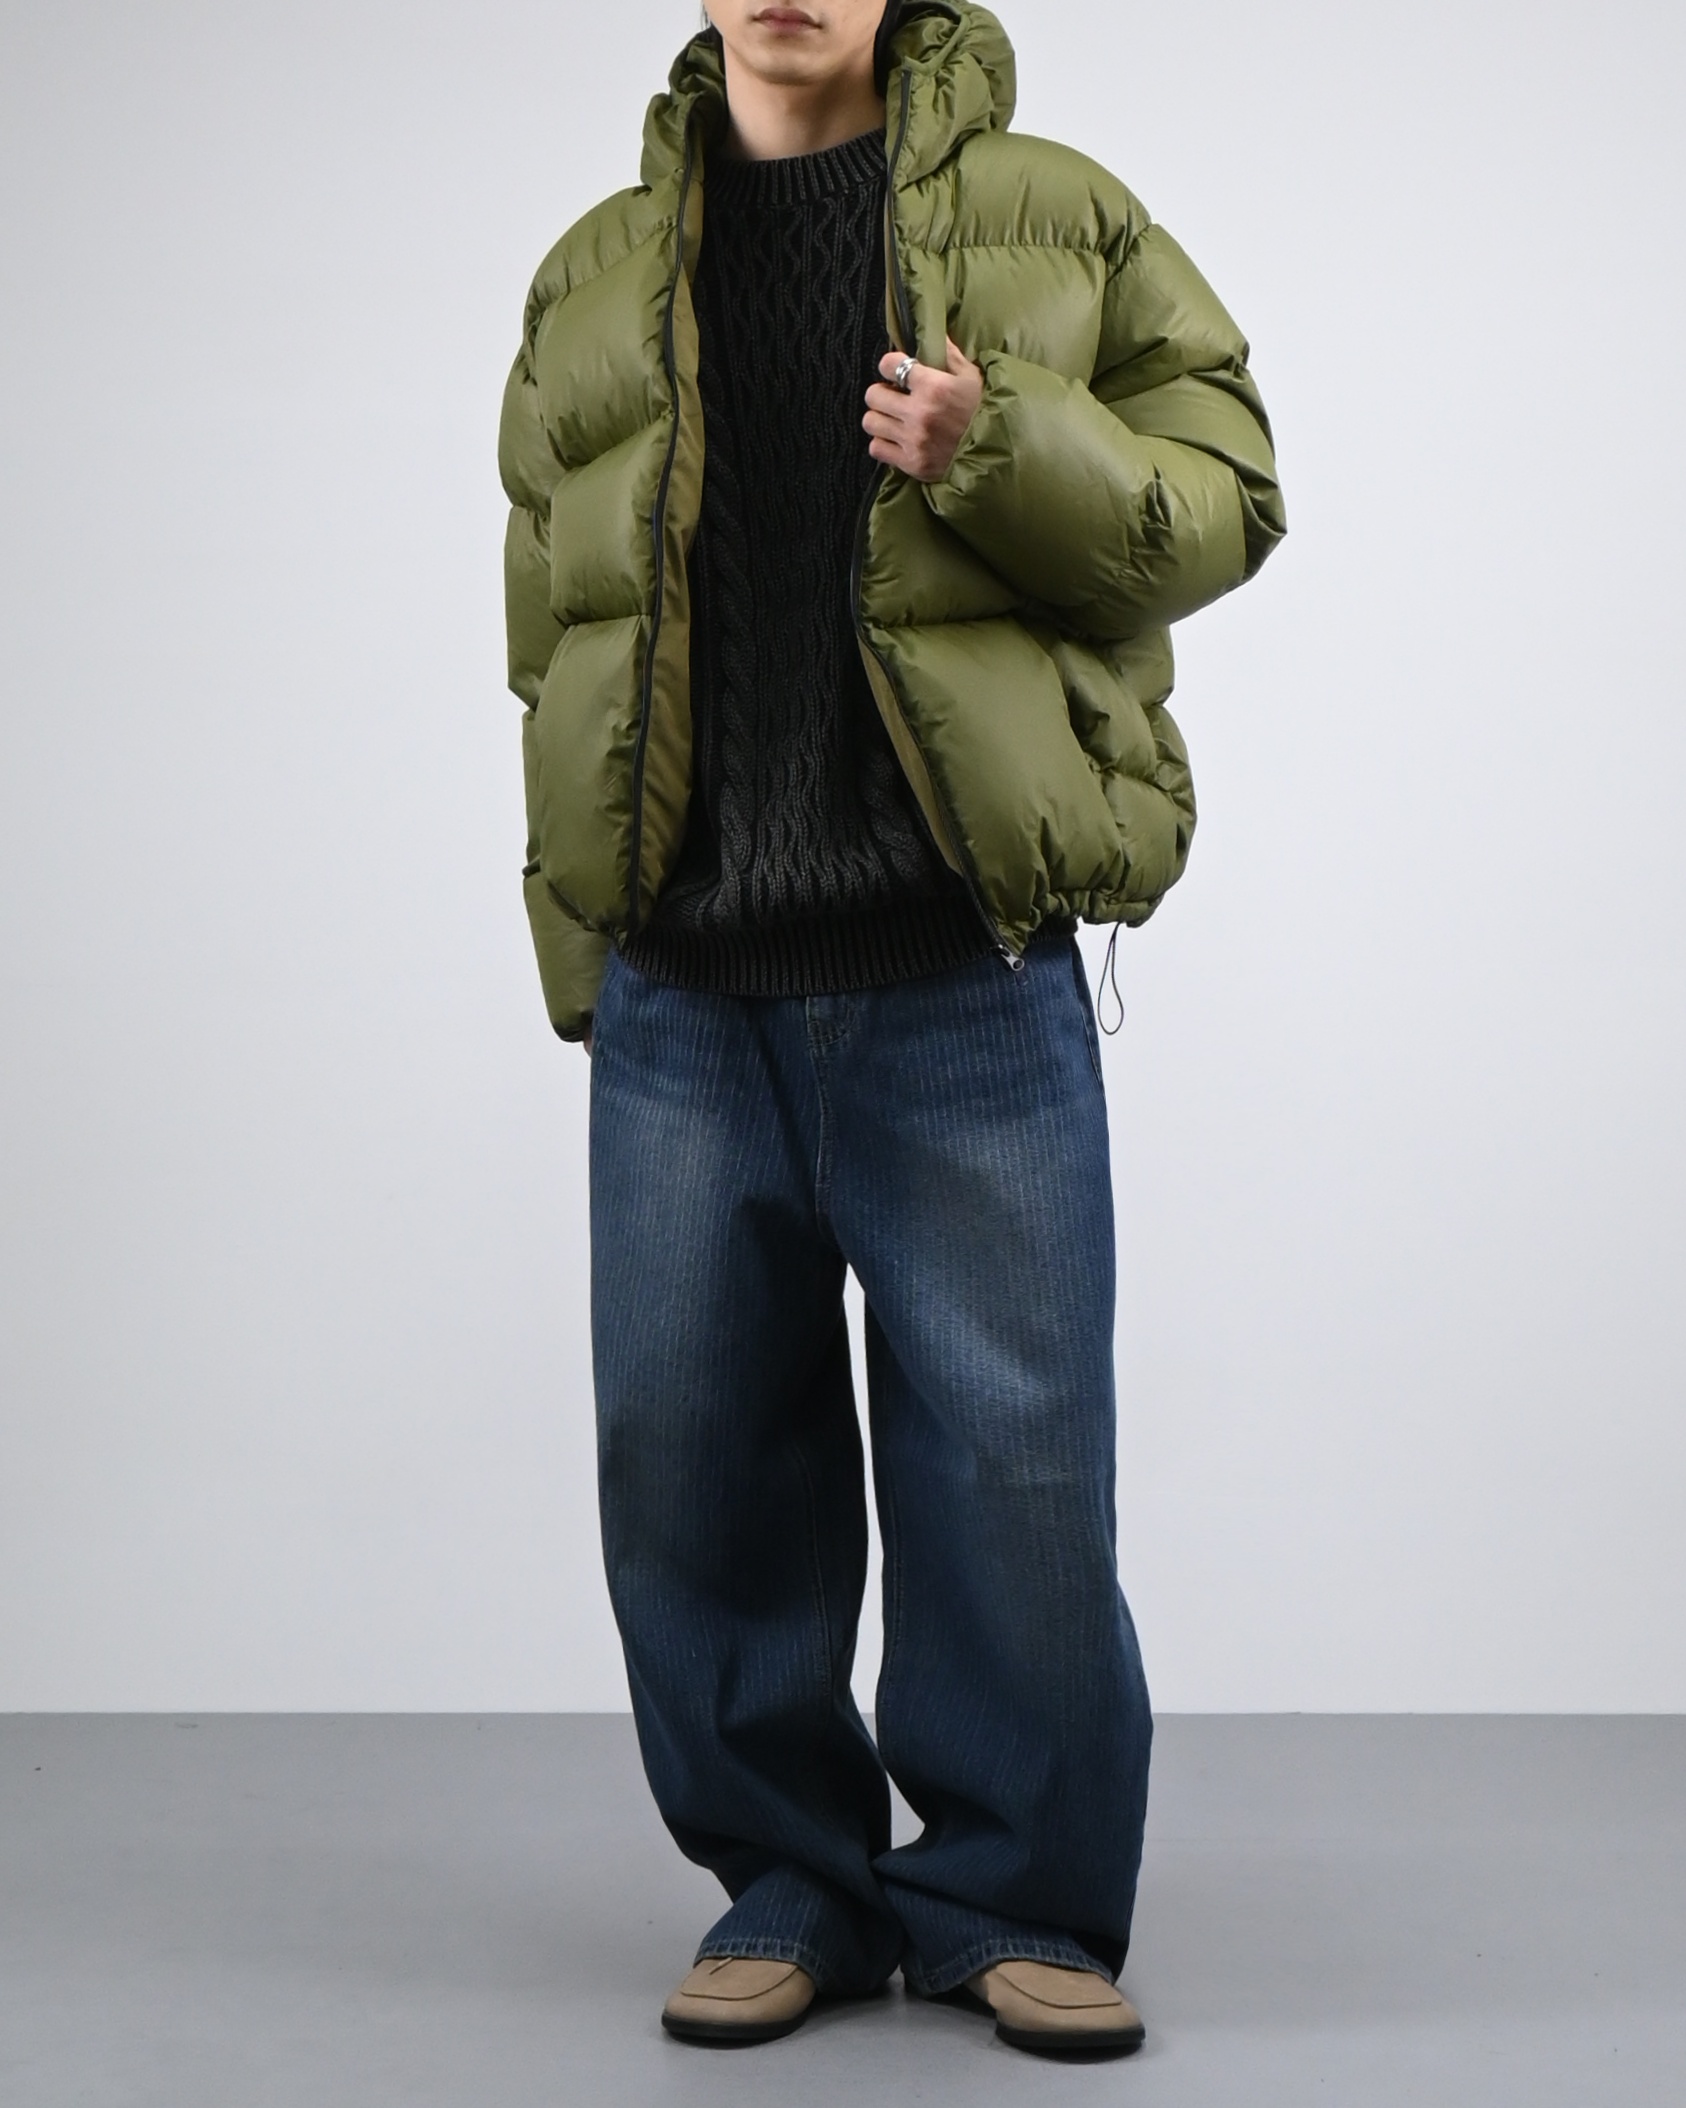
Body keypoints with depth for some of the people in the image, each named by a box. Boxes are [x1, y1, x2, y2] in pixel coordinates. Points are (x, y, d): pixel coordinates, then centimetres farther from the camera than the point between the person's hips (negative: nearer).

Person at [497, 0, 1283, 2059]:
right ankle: (786, 1877, 21)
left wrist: (1009, 455, -15)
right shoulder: (594, 280, 16)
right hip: (683, 993, 3)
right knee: (691, 1440, 5)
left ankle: (1015, 1893, 15)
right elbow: (551, 624, 19)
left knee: (1013, 1445, -1)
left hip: (964, 980, -3)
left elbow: (1224, 495, 4)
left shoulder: (1054, 221, 8)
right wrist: (579, 958, 13)